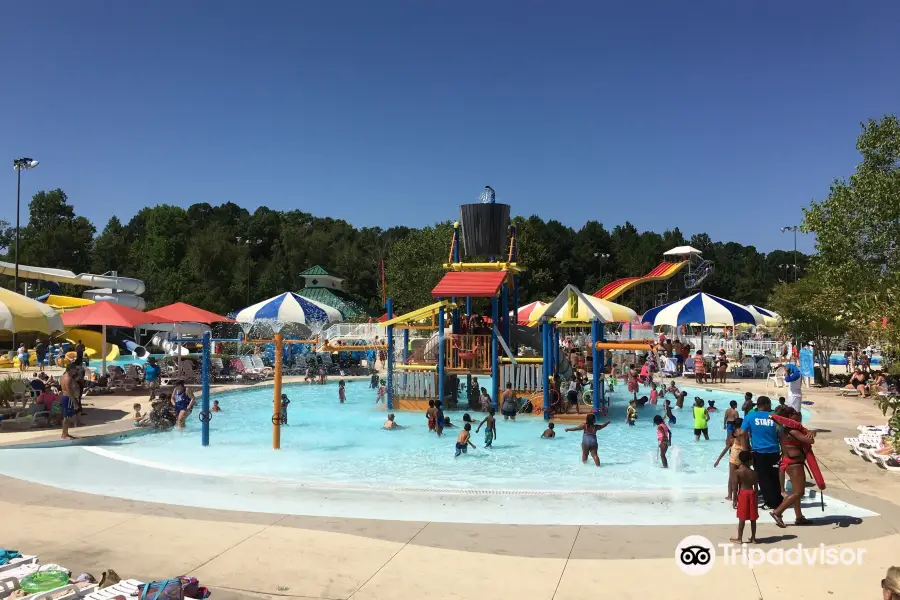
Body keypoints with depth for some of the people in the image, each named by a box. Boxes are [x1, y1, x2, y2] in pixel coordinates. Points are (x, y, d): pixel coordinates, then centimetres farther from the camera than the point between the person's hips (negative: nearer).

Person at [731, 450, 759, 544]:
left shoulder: (737, 471, -9)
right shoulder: (753, 473, 0)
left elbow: (735, 487, -9)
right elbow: (755, 487, 3)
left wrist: (734, 499, -2)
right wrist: (757, 499, 14)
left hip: (743, 494, -3)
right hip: (752, 494, 3)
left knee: (742, 518, 3)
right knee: (753, 518, 12)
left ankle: (739, 538, 9)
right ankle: (753, 538, 21)